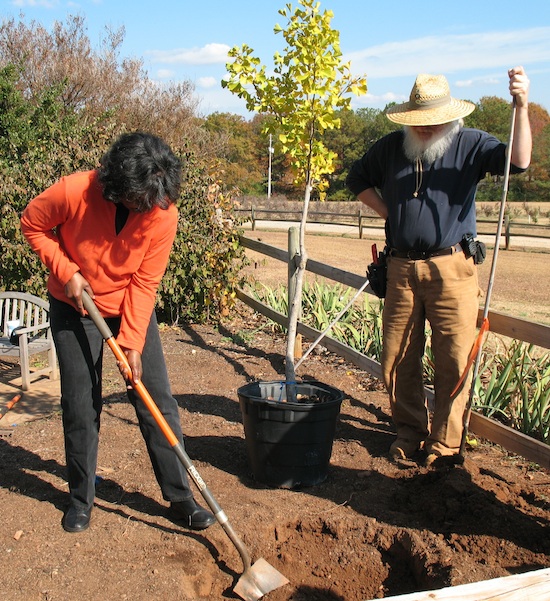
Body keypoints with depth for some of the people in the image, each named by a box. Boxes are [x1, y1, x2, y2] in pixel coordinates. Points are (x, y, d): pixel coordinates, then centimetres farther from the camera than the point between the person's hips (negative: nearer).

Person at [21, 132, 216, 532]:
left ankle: (180, 498, 9)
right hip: (75, 308, 0)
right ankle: (81, 499, 24)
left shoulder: (164, 213, -22)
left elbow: (145, 283, -16)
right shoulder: (74, 192, -25)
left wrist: (133, 344, -20)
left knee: (158, 402, -2)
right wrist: (66, 271, -18)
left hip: (132, 308, 1)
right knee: (80, 408, 4)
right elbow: (33, 225, -6)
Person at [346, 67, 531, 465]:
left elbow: (517, 161, -15)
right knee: (398, 357, 8)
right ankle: (410, 430, 25)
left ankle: (445, 442, 12)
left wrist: (521, 107, -28)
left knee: (455, 359, -2)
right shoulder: (391, 147, 11)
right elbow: (358, 178, 25)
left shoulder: (469, 144, 1)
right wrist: (387, 211, 11)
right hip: (402, 267, 3)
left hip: (452, 267, -3)